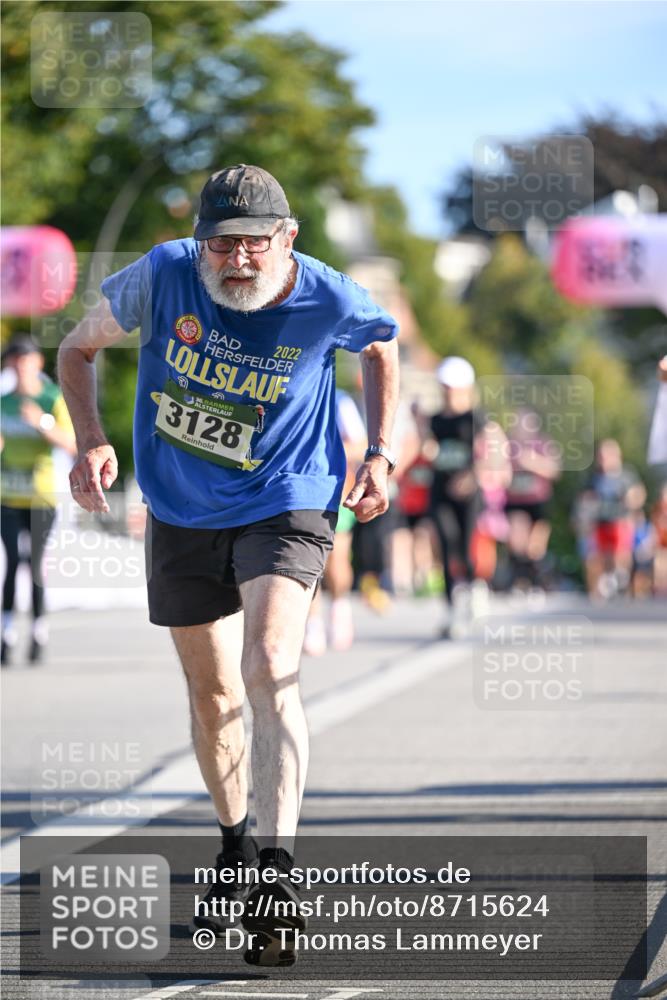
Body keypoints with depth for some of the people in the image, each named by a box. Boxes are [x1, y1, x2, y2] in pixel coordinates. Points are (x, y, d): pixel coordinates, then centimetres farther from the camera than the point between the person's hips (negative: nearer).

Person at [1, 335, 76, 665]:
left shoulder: (53, 400, -1)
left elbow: (71, 444, -9)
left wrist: (42, 424, -23)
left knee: (36, 563, -2)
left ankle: (39, 633, 8)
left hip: (41, 496, -2)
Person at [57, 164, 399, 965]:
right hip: (180, 516, 3)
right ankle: (235, 846, 37)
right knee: (213, 694, 13)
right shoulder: (163, 276, -16)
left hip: (285, 508, -3)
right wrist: (90, 439, -14)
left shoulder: (329, 303, -16)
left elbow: (381, 348, 9)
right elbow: (78, 347, 1)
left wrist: (379, 455, 0)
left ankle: (277, 876, -30)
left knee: (270, 671, -24)